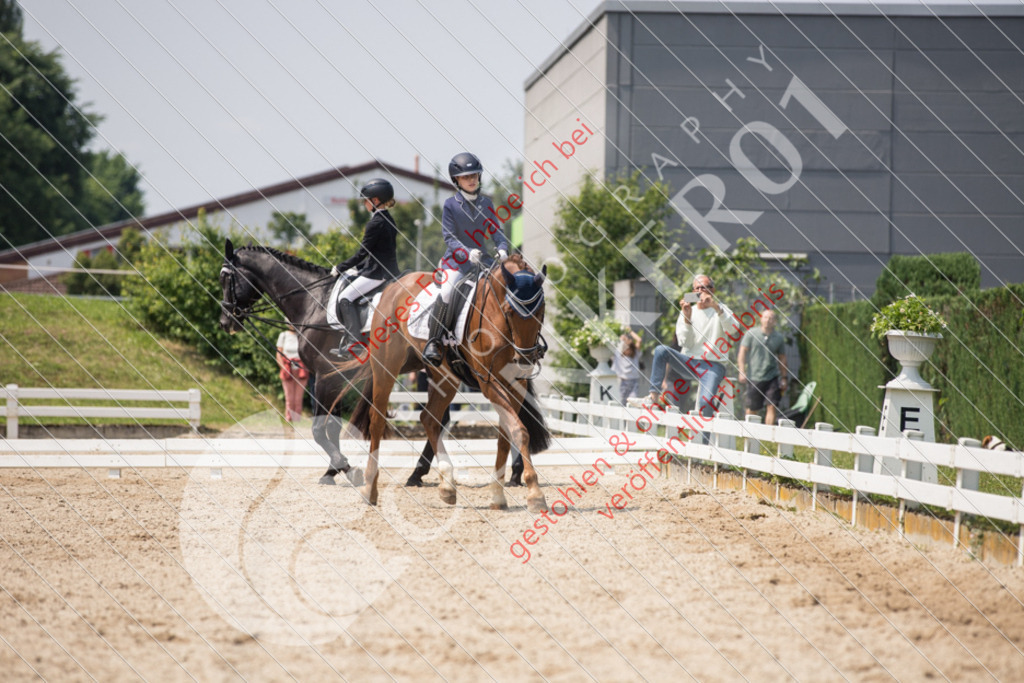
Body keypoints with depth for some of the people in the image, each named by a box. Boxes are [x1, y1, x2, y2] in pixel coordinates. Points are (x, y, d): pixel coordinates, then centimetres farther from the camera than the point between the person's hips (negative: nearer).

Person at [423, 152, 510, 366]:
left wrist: (502, 249, -11)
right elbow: (449, 237, -7)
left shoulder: (486, 203, 9)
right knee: (446, 293, -26)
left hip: (483, 259, 4)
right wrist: (467, 252, -24)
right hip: (457, 261, -4)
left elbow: (496, 232, 10)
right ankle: (434, 342, -19)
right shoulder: (450, 204, -2)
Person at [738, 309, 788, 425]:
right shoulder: (751, 334, 2)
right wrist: (742, 371, -8)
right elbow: (743, 352, 1)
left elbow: (782, 359, 15)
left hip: (772, 377, 1)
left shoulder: (779, 338, 7)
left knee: (772, 407, -10)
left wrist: (784, 378, 14)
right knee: (752, 409, 5)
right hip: (755, 377, -1)